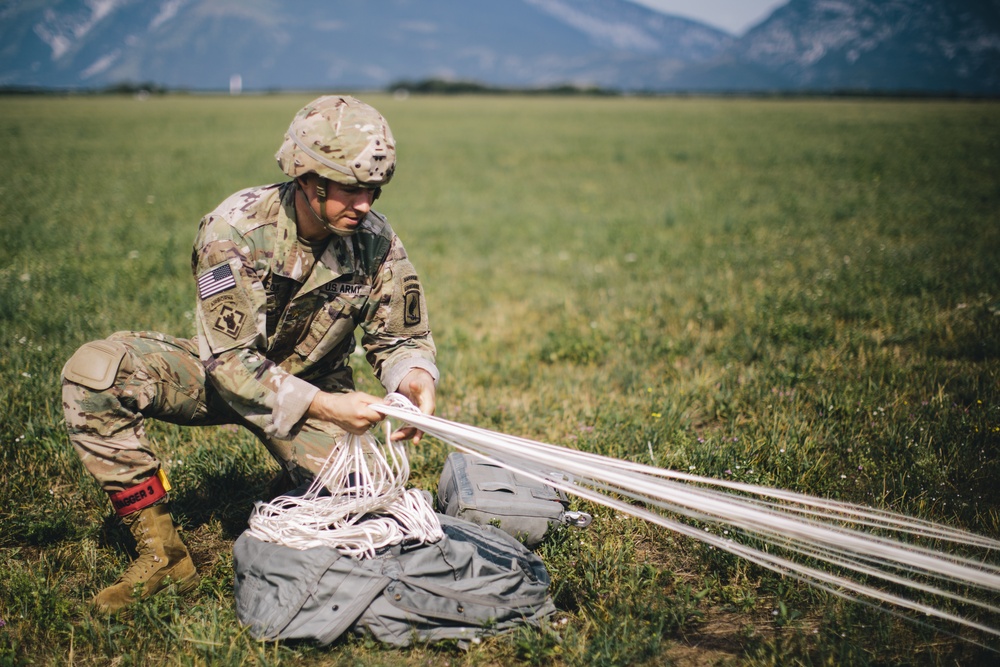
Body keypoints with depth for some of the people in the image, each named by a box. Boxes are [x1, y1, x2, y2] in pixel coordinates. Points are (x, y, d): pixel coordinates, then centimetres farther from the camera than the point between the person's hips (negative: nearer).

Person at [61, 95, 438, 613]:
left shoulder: (377, 244, -16)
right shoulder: (235, 228, -27)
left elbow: (402, 339, -4)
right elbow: (231, 361, -27)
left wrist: (416, 378, -28)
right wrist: (324, 407, -36)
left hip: (316, 387, 2)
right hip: (225, 375, -1)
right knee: (95, 371, -27)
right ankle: (160, 550, -19)